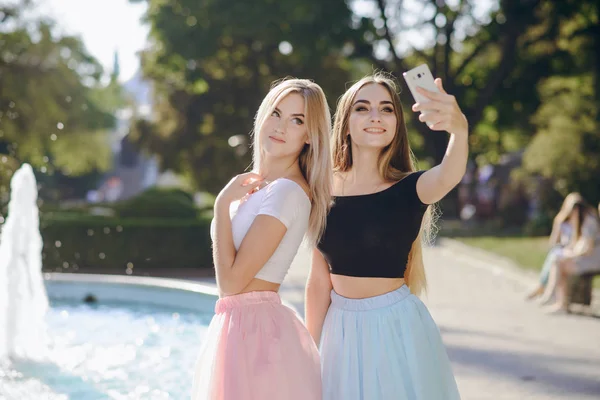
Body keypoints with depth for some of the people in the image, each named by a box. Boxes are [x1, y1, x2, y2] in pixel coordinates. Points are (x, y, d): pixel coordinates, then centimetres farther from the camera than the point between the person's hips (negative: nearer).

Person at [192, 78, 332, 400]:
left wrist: (222, 203, -15)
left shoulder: (288, 191, -16)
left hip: (256, 332, -9)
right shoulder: (258, 186, 12)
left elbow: (231, 282, -19)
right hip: (240, 327, 9)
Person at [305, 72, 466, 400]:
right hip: (341, 329, 3)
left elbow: (448, 176, -35)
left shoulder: (409, 189, -10)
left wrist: (459, 129, -56)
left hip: (396, 327, -3)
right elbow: (318, 281, 4)